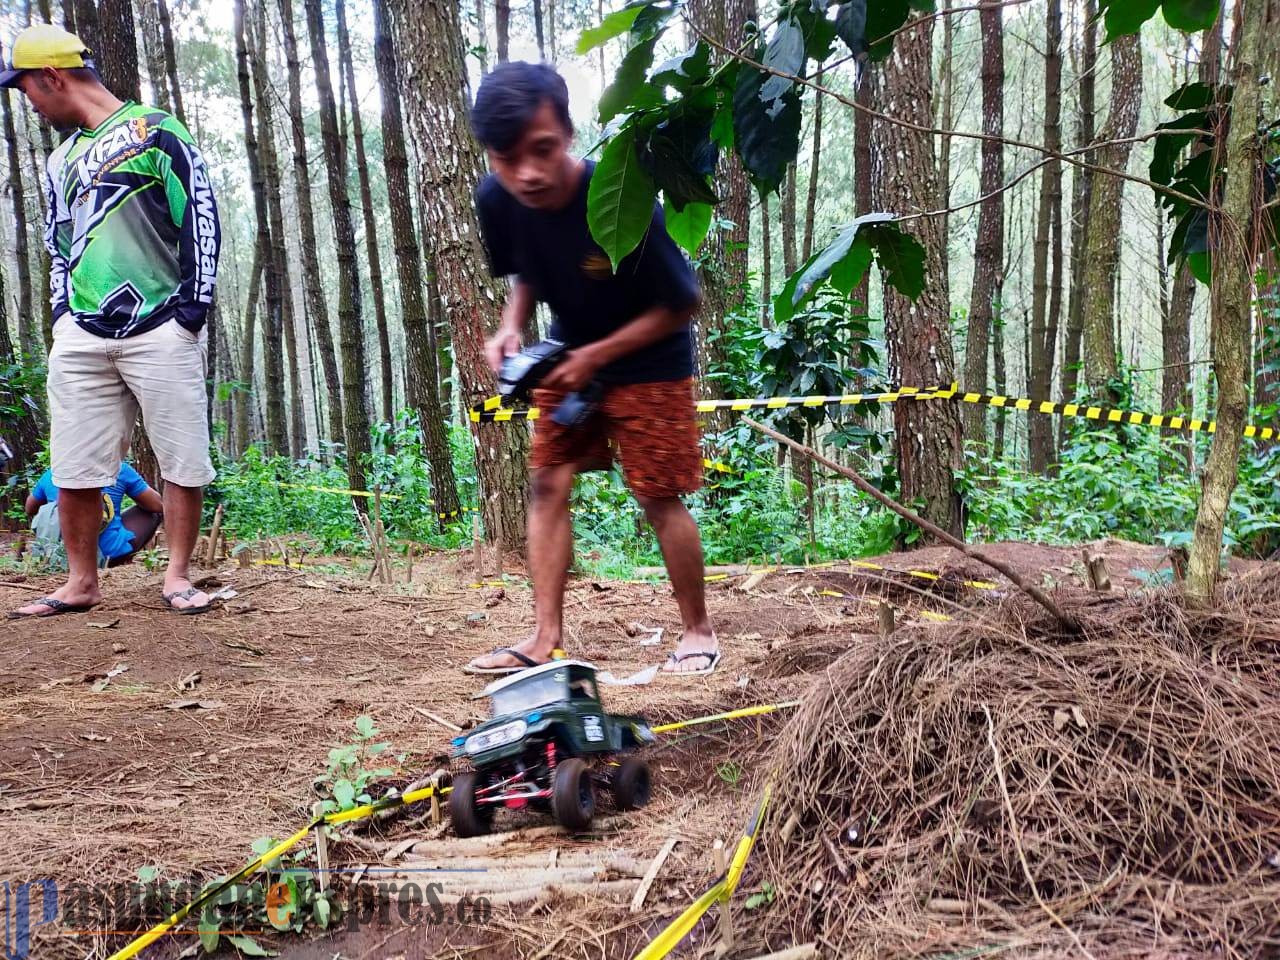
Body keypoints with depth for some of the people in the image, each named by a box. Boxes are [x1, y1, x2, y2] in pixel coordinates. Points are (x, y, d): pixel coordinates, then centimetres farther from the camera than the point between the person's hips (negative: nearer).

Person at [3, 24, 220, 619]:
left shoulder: (154, 132, 1)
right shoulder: (62, 160, 21)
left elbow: (200, 215, -4)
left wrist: (194, 308, -9)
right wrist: (62, 313, 13)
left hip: (161, 331, -6)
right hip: (80, 337, 6)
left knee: (183, 463, -3)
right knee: (73, 470, 2)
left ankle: (177, 577, 9)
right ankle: (81, 583, 14)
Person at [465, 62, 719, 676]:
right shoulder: (496, 201, -16)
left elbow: (682, 304, -19)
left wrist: (596, 356, -22)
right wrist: (512, 325, -14)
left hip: (648, 360, -5)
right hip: (569, 356, 5)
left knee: (658, 497, -3)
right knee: (548, 483, -1)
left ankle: (697, 631, 15)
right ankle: (545, 638, 4)